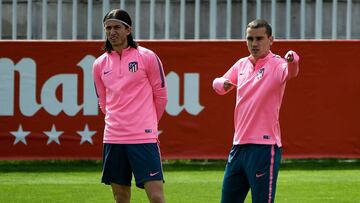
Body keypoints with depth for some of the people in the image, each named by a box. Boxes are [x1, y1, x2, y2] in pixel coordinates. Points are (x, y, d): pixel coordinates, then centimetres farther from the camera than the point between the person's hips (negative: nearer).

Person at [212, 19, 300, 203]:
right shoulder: (241, 65, 12)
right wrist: (222, 83, 0)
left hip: (264, 147, -7)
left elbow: (290, 72, -31)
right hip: (239, 145, 7)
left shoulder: (276, 65, -9)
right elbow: (219, 85, 24)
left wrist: (292, 61, -55)